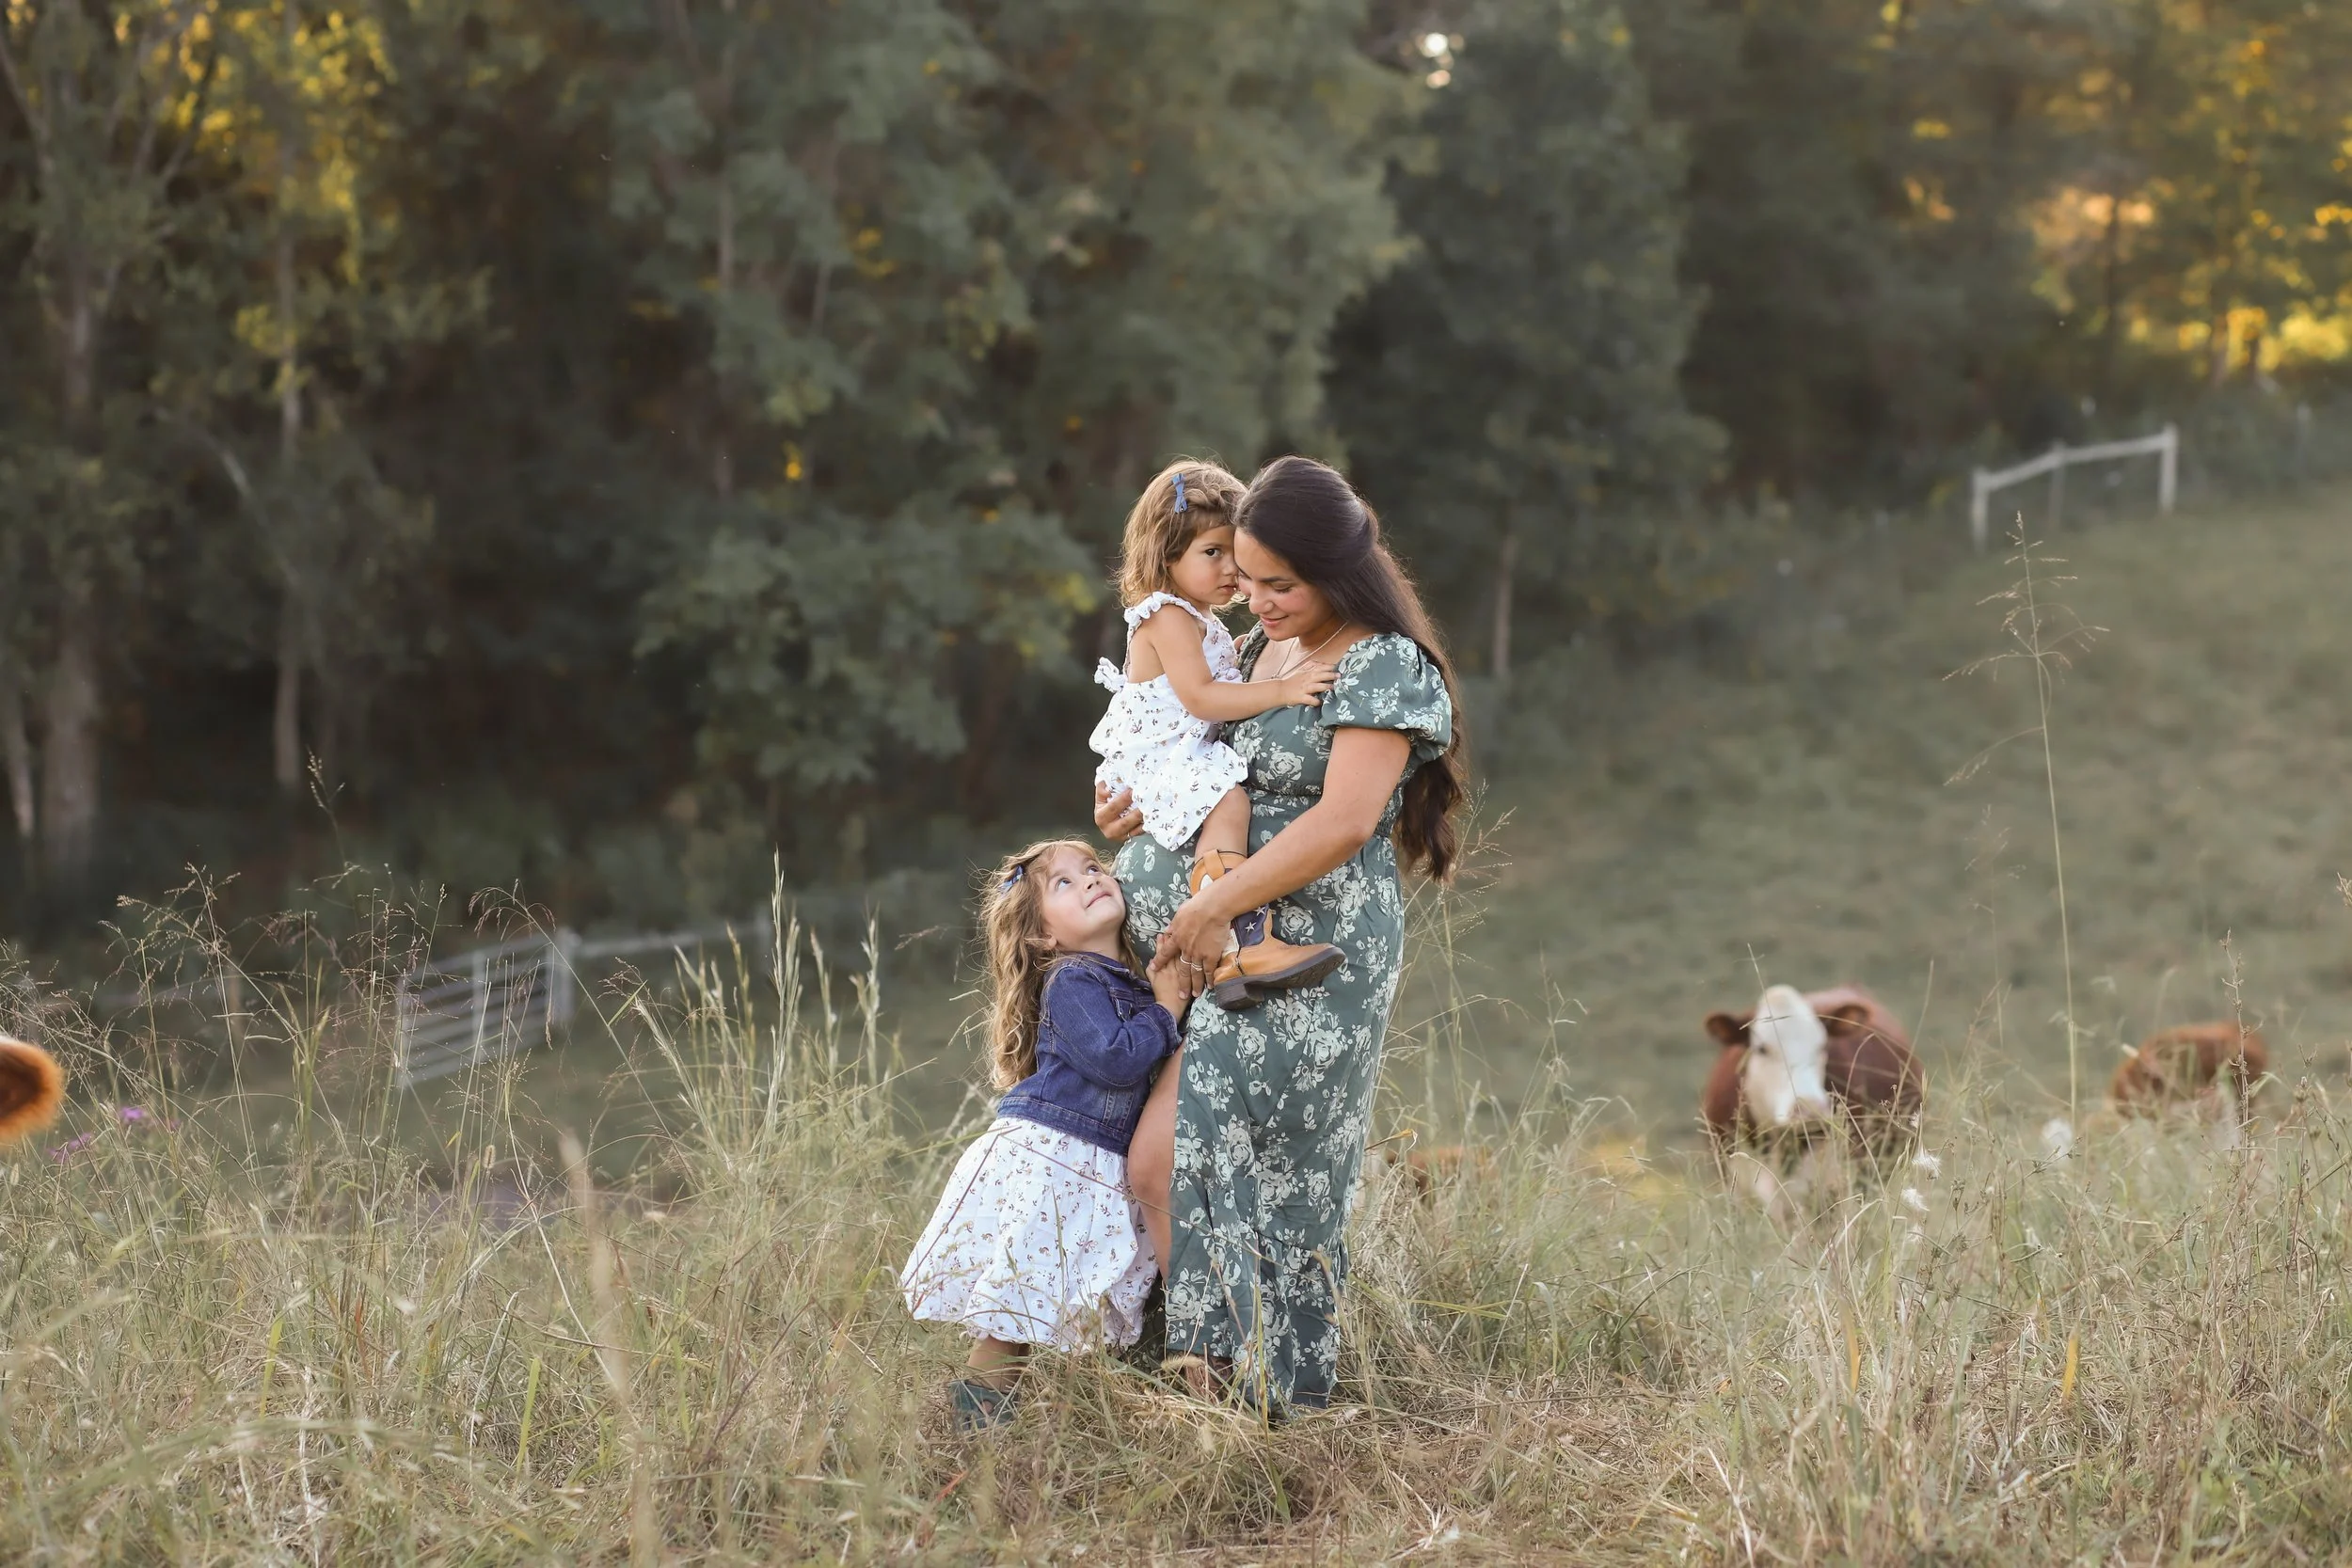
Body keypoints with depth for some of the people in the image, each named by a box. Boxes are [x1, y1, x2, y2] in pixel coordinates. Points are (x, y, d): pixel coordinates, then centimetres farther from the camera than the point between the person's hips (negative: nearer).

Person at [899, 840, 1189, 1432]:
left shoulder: (1134, 981, 15)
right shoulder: (1071, 983, -11)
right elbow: (1113, 1060, -22)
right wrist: (1164, 1010, -12)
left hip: (1096, 1173, 8)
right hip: (1042, 1157, -8)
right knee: (1019, 1294, -9)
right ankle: (976, 1411, -2)